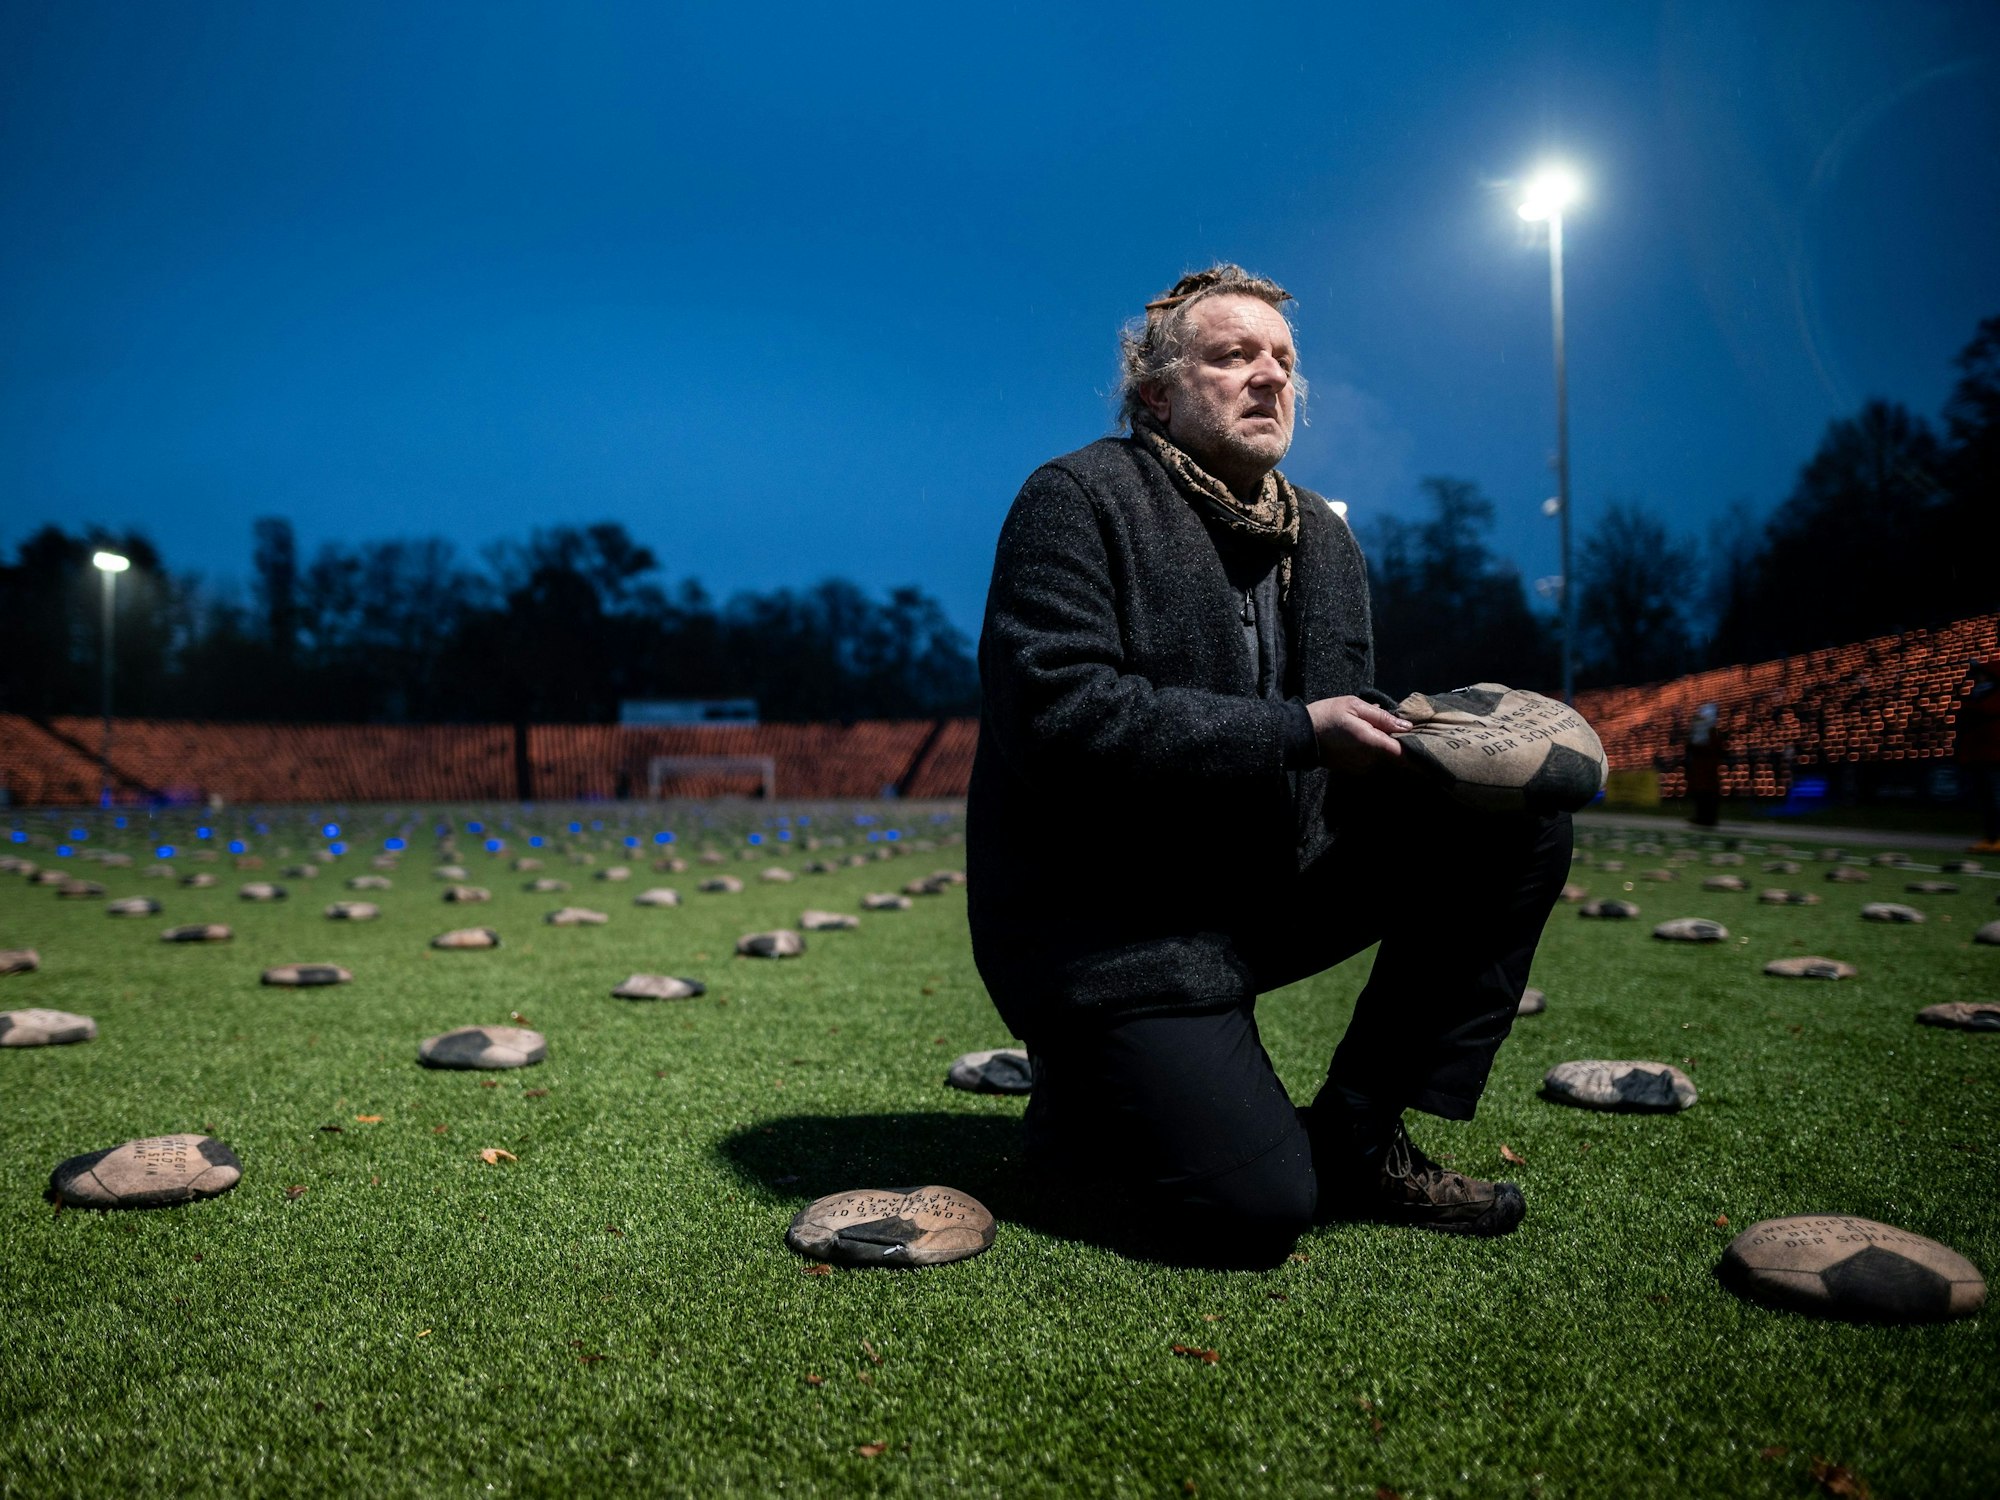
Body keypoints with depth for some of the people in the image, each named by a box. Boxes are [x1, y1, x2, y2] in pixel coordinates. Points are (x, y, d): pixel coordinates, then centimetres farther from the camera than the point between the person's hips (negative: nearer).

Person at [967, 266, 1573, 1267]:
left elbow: (1342, 745, 14)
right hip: (1108, 921, -7)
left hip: (1275, 885, 8)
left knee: (1514, 821, -4)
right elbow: (1056, 711, -23)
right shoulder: (1077, 501, -10)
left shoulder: (1325, 539, 12)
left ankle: (1359, 1142, 3)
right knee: (1253, 1213, -20)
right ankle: (1080, 1108, 14)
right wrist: (1296, 734, -24)